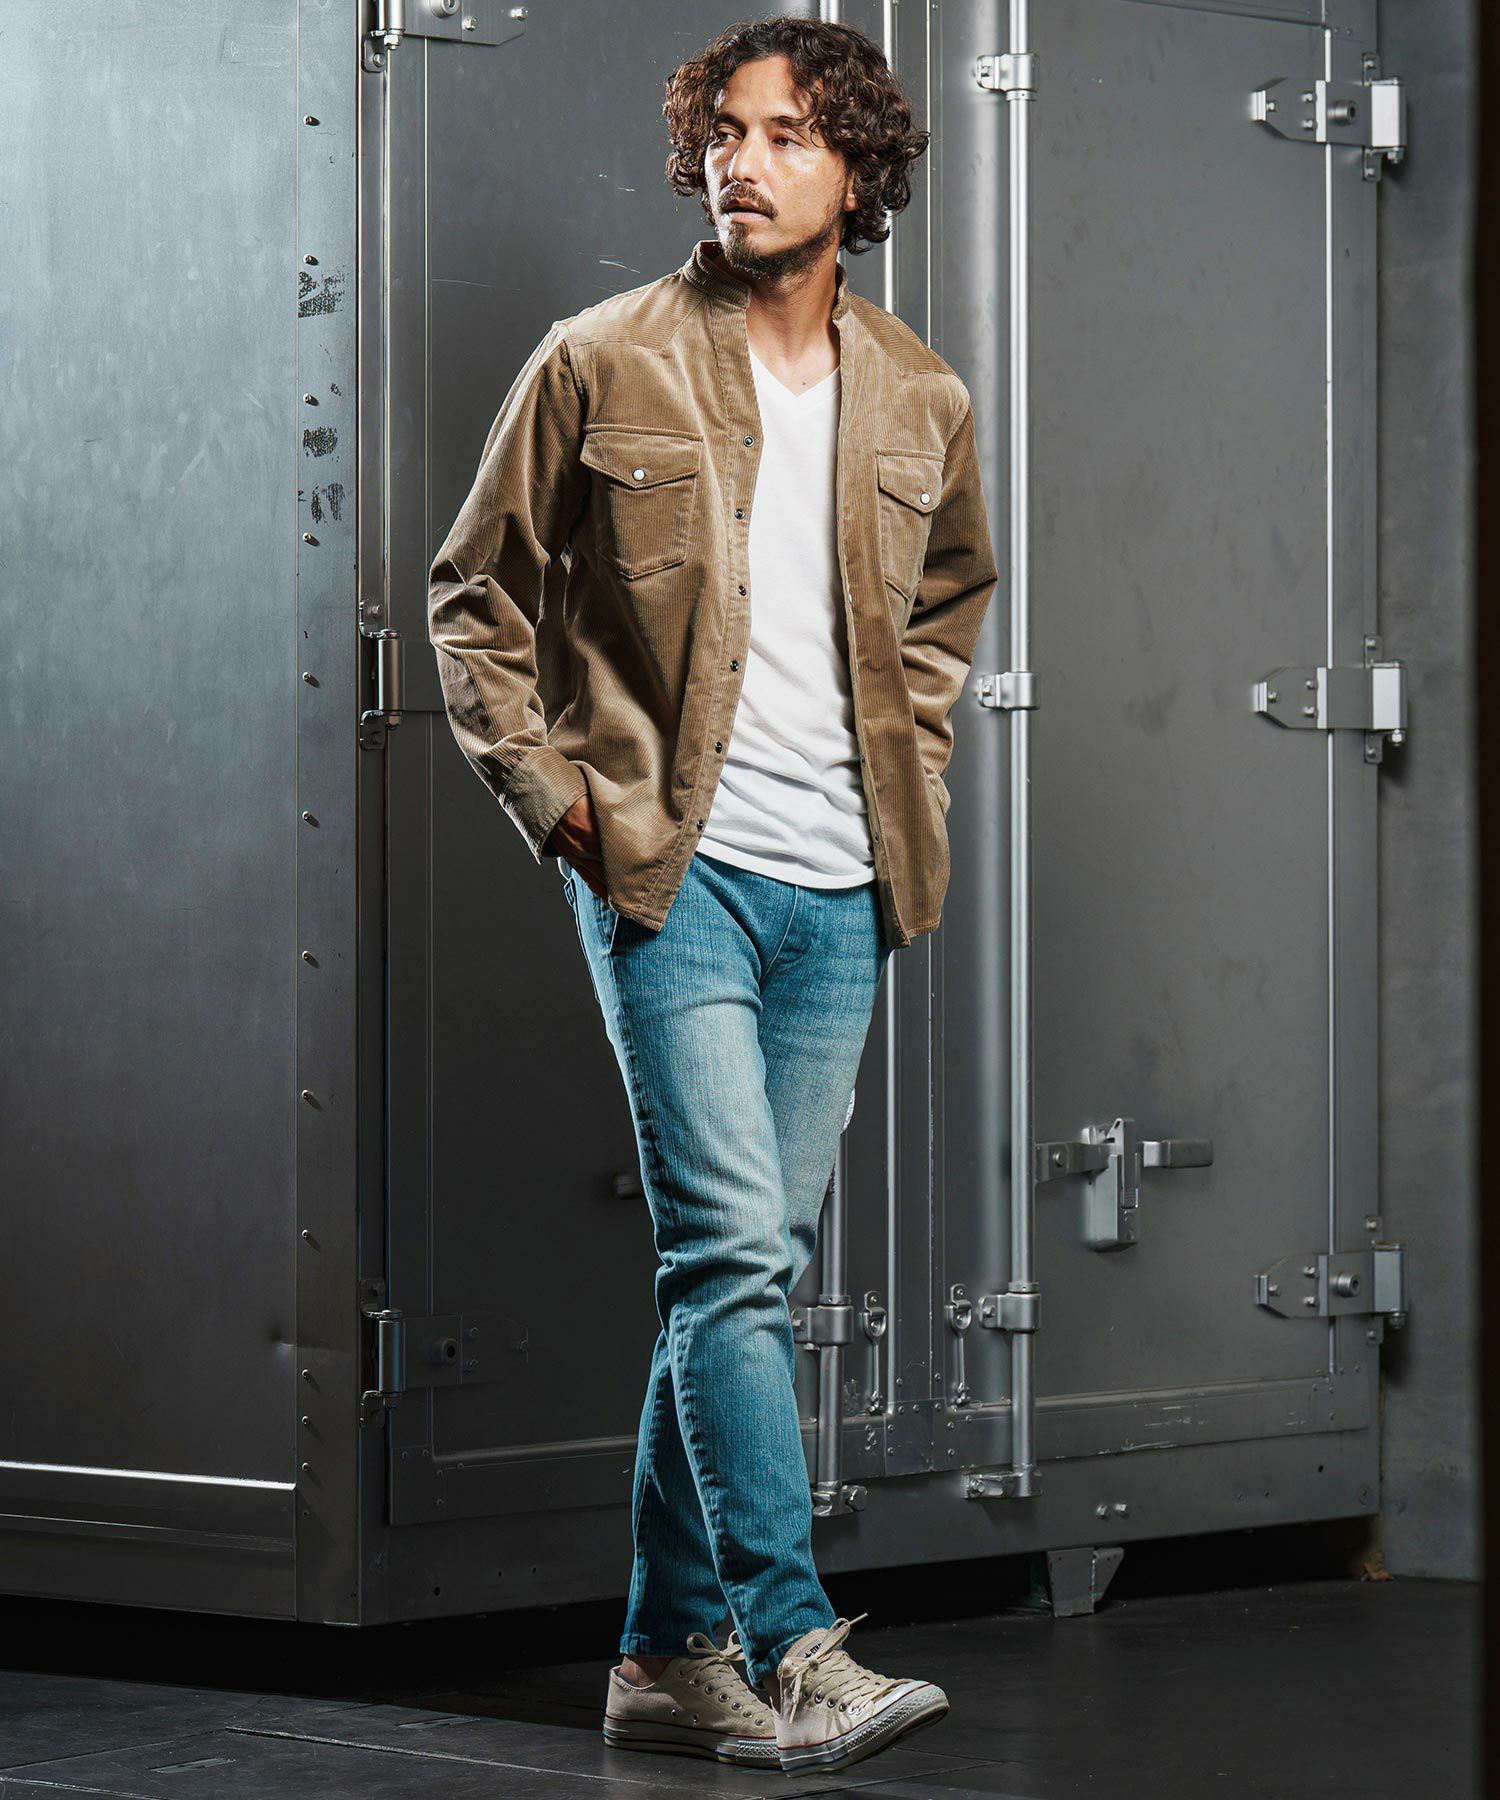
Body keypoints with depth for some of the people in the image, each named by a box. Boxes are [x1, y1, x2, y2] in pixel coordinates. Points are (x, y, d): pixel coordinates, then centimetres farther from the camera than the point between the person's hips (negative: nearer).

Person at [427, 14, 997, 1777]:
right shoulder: (600, 364, -3)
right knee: (733, 1253, -14)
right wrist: (552, 792, -4)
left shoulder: (920, 402, 8)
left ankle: (669, 1652, 16)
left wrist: (910, 760, 14)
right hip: (670, 870, -4)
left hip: (839, 895, 5)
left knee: (744, 1268, 8)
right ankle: (790, 1649, -14)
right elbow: (474, 596, 4)